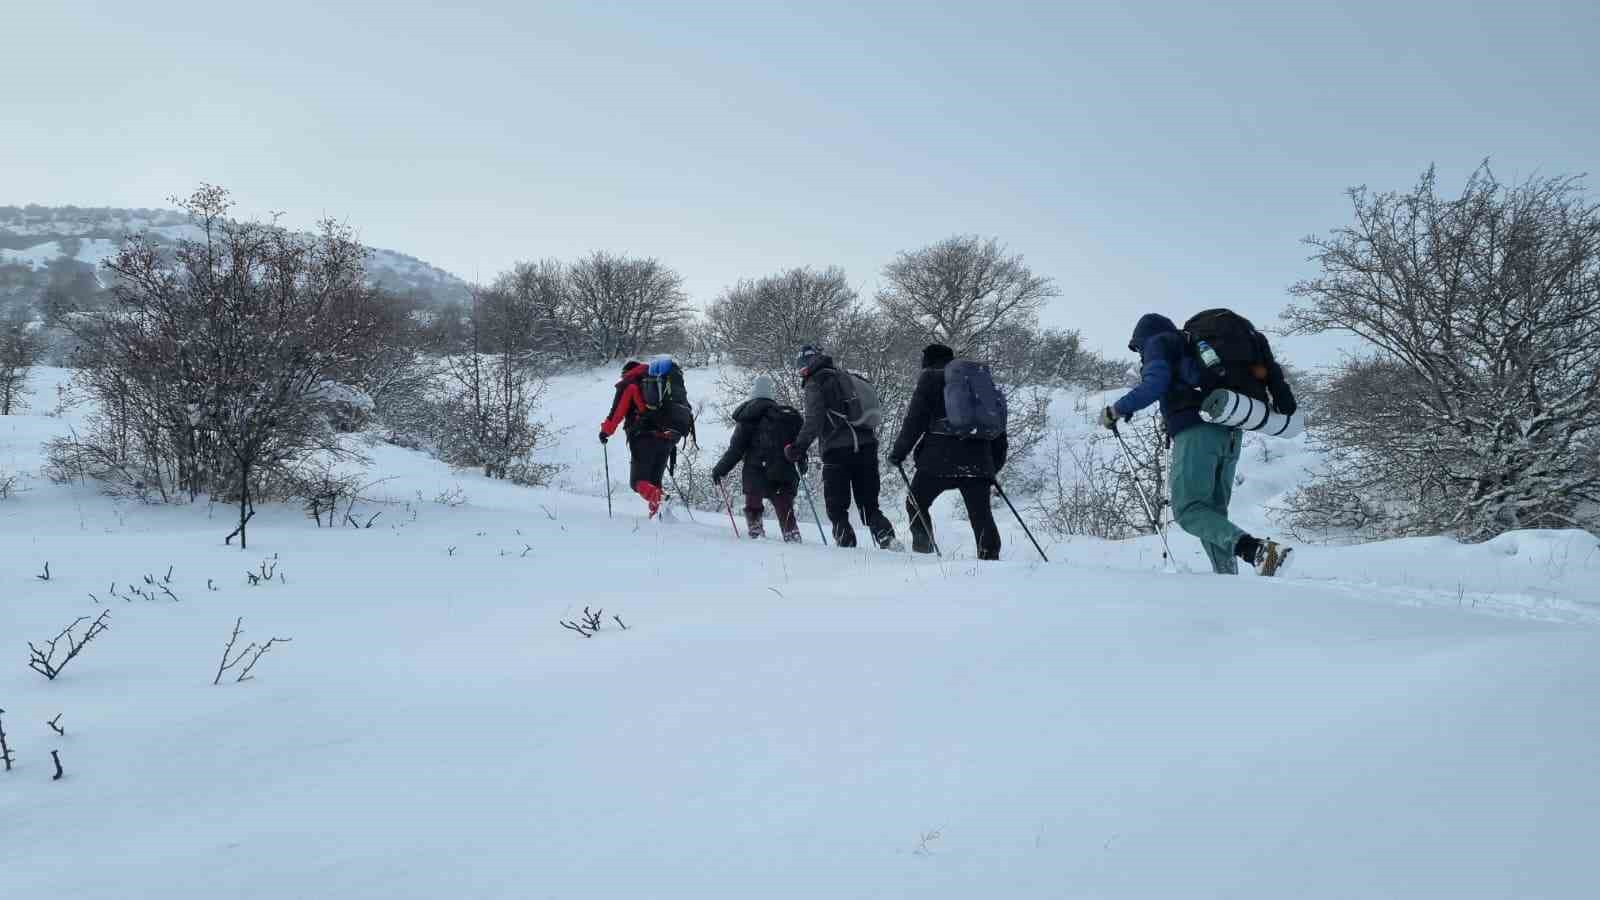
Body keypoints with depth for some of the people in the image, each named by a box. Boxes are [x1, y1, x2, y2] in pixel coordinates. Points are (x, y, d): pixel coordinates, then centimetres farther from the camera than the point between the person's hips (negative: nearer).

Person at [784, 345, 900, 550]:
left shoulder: (816, 383, -1)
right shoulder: (849, 378, 22)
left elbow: (814, 421, -13)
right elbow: (872, 412, 23)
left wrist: (799, 447, -9)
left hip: (838, 451, -7)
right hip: (867, 447, 7)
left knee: (837, 509, 3)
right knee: (870, 506, 12)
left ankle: (846, 544, -6)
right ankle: (889, 540, -5)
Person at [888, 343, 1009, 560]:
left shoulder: (930, 378, 7)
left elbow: (915, 419, -2)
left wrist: (899, 452, 5)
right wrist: (996, 463, 26)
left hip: (939, 460, -4)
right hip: (978, 462, 4)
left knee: (916, 503, 14)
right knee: (981, 513, 4)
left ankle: (923, 551, 7)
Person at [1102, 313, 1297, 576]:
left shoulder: (1157, 343, 11)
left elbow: (1156, 384, -9)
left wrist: (1116, 411, -2)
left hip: (1196, 432, -8)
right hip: (1231, 434, 8)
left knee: (1188, 510, -12)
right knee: (1213, 512, 11)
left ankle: (1255, 549, -32)